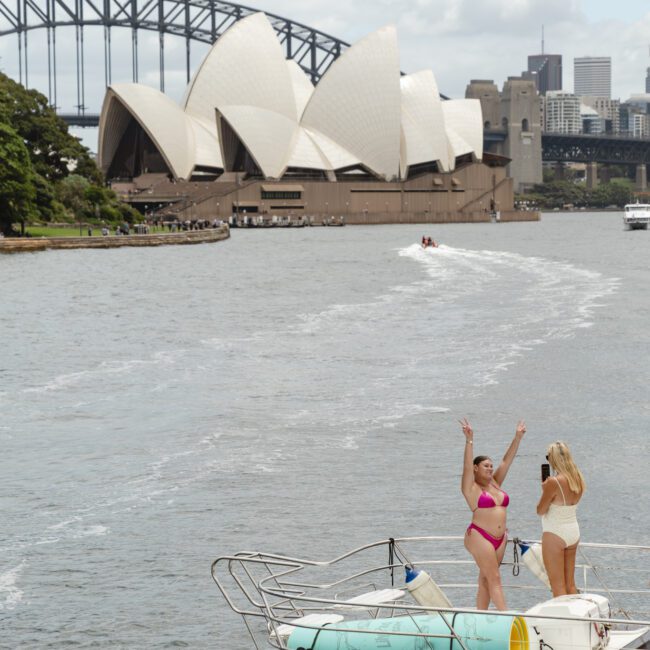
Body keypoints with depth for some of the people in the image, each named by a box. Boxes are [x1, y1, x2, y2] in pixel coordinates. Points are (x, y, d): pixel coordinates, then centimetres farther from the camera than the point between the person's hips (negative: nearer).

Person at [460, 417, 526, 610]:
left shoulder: (495, 484, 15)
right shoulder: (471, 488, -2)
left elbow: (507, 460, 14)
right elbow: (467, 465, -15)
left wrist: (518, 438, 11)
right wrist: (469, 440, -25)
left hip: (499, 539, 7)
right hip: (480, 537, -7)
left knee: (485, 580, 8)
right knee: (494, 578, -11)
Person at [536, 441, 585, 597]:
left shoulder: (553, 482, -21)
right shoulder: (578, 479, 2)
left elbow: (541, 510, -12)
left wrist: (544, 489, 1)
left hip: (555, 534, -7)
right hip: (574, 532, 7)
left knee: (558, 585, 0)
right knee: (570, 583, 16)